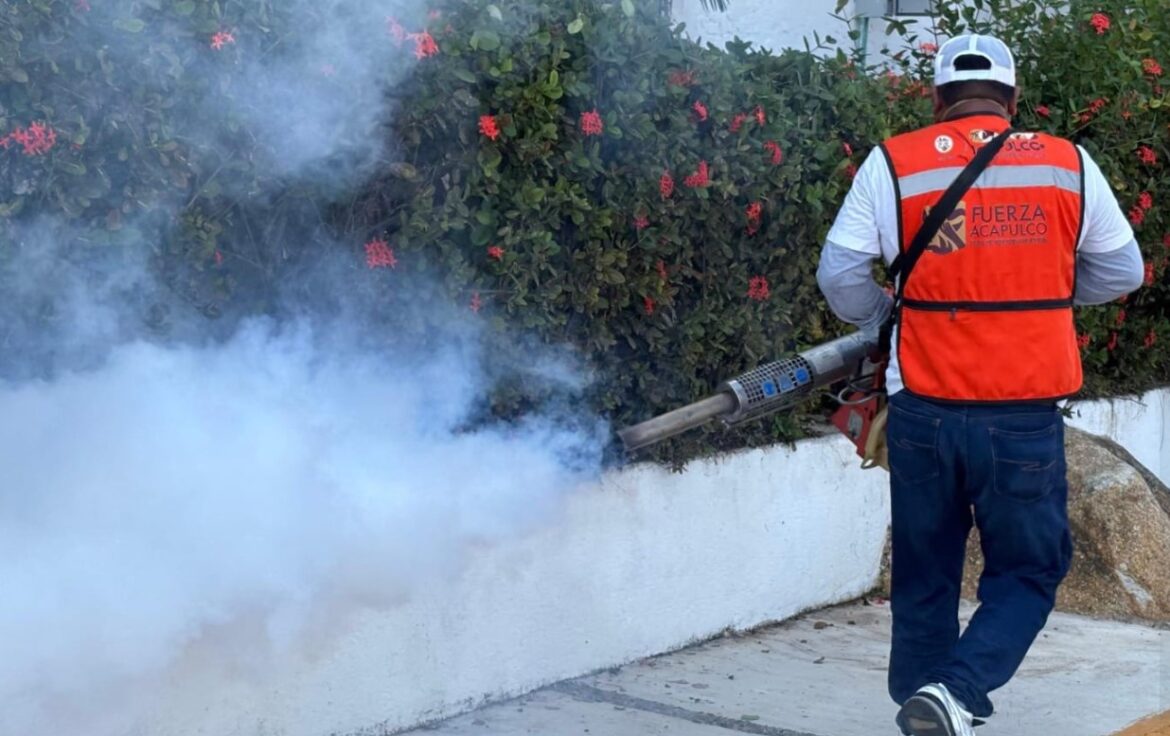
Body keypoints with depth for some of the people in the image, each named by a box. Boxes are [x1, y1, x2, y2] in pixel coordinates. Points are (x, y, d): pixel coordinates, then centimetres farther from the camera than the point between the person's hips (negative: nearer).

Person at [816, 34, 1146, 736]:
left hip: (924, 409, 1)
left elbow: (841, 275, 0)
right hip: (1026, 416, -1)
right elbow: (1121, 271, 11)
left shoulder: (893, 163, -1)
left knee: (925, 577, 16)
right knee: (1028, 571, 12)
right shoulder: (1068, 164, 2)